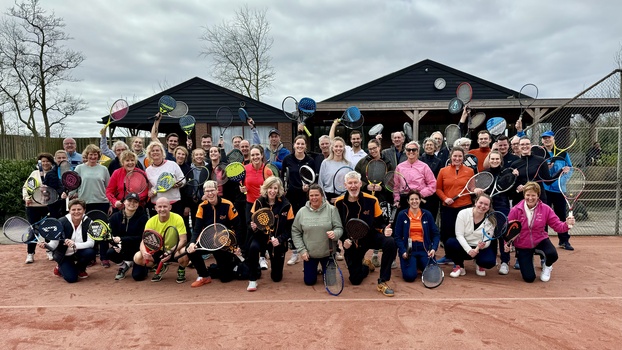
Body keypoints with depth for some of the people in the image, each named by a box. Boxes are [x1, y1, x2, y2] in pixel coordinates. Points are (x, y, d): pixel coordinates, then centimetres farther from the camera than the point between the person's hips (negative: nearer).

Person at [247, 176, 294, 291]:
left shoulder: (286, 205, -11)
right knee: (253, 247, -37)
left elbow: (290, 228, -6)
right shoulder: (259, 202, -6)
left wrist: (280, 239, -21)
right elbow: (252, 220, 2)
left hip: (277, 242, 0)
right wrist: (253, 227, -21)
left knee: (276, 277, 4)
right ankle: (253, 280, -16)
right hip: (261, 237, 1)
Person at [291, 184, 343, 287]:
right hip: (309, 254, 1)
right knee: (309, 281, 9)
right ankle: (313, 269, 43)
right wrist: (302, 250, -6)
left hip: (328, 252, -1)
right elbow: (295, 232, 0)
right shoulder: (302, 212, -5)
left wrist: (335, 234, -31)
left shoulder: (331, 210, -9)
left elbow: (339, 228, -8)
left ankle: (324, 269, 41)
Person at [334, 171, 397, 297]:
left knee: (390, 243, -33)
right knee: (355, 280, 0)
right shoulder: (339, 203, -9)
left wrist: (384, 230, -24)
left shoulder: (371, 200, -11)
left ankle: (382, 282, -16)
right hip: (351, 243, 1)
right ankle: (365, 266, 40)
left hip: (371, 236, 0)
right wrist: (343, 240, -16)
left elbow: (379, 223, -2)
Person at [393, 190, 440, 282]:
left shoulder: (427, 214, 7)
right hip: (408, 248, -1)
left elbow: (436, 234, 7)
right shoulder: (402, 215, 2)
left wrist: (434, 248, -9)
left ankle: (420, 264, 16)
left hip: (424, 248, 2)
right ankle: (413, 264, 17)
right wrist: (403, 251, -15)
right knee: (410, 276, -21)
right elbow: (397, 236, -1)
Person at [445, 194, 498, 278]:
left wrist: (478, 248, -32)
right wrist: (469, 250, -29)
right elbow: (459, 235, -15)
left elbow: (488, 240, -8)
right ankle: (459, 267, -3)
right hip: (464, 247, 0)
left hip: (481, 249, 1)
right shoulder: (463, 213, -12)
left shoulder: (491, 220, -8)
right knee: (450, 243, -31)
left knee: (489, 262, -31)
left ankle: (479, 265, 11)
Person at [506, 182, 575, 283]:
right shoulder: (515, 210, -14)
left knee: (552, 255, -34)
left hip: (540, 240, 1)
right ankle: (528, 261, 31)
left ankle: (547, 267, 7)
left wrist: (566, 224, -31)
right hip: (522, 245, -1)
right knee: (529, 278, -8)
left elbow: (557, 225, -9)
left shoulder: (545, 209, -10)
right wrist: (507, 242, -20)